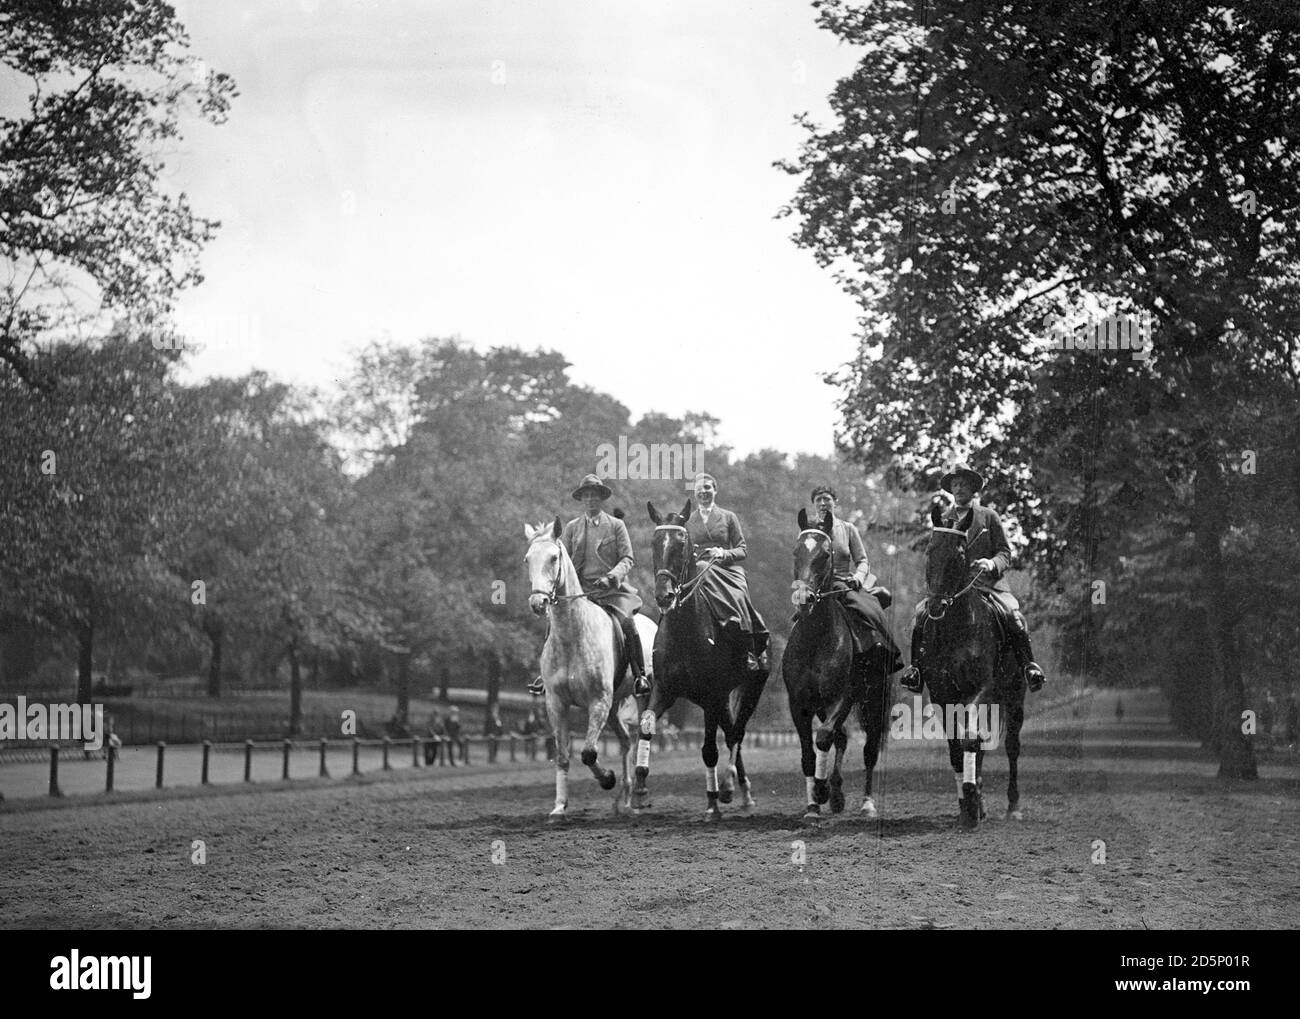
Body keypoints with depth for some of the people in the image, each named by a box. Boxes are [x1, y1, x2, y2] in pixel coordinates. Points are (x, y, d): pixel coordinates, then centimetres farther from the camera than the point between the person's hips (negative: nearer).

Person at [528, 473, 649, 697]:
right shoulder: (571, 527, 14)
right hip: (580, 590, 3)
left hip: (612, 589, -3)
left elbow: (628, 558, 1)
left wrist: (613, 575, -18)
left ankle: (640, 675, -17)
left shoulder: (616, 525, 7)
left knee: (626, 621, -26)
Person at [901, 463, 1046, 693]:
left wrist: (991, 564, -14)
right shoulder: (942, 520, 17)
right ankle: (917, 667, -15)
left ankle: (1028, 665, -17)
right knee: (921, 613, -23)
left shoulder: (989, 517, 12)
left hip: (987, 582, -2)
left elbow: (1005, 553, 9)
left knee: (1012, 615, -29)